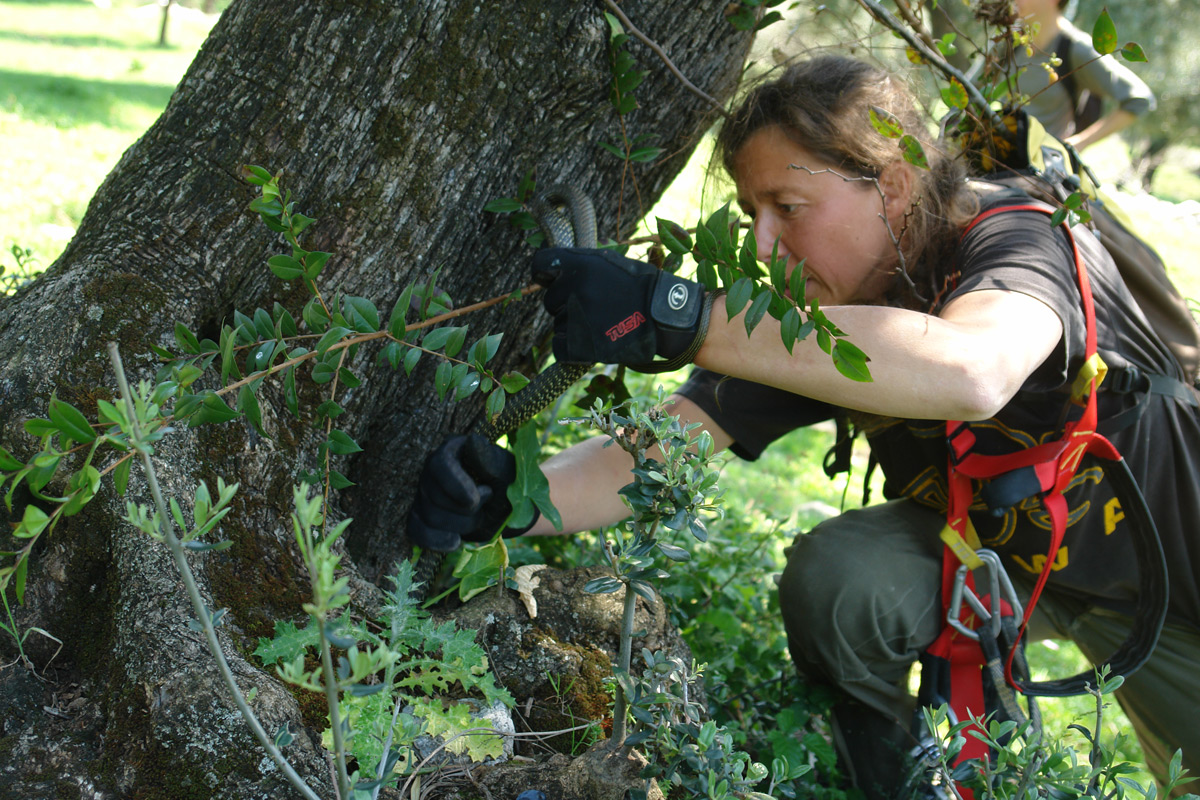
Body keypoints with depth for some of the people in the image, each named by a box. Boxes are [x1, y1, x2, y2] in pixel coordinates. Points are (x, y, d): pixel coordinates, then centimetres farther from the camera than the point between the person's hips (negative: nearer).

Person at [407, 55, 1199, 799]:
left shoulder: (1017, 238, -33)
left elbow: (968, 375, -57)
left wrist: (674, 315, -60)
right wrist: (502, 502, -43)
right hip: (981, 550, 3)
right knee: (832, 574, -25)